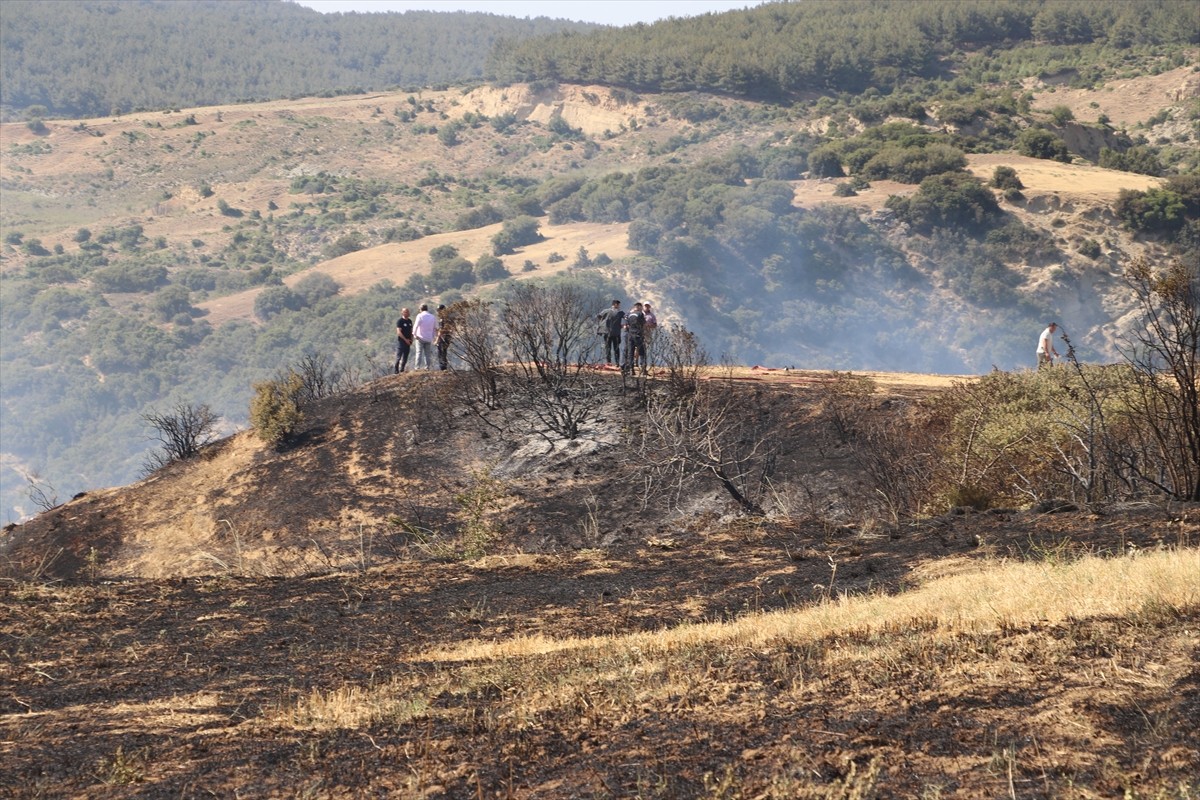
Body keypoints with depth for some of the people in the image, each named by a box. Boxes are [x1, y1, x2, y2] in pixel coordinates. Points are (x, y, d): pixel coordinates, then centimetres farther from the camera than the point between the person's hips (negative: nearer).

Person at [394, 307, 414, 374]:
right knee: (399, 357, -8)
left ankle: (402, 370, 13)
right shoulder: (400, 321, -8)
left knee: (405, 358, 7)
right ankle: (395, 370, -3)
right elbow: (399, 332, -14)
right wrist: (405, 340, -16)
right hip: (401, 341, -7)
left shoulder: (410, 321, 13)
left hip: (408, 342, 7)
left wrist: (411, 339, 6)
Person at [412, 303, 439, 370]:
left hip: (420, 338, -4)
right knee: (428, 353, 7)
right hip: (429, 339, 4)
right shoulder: (432, 317, 8)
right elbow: (435, 328, 12)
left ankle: (418, 366, -7)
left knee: (419, 352, -2)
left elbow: (416, 326, -16)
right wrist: (434, 336, 21)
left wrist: (414, 334, -6)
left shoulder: (420, 316, -7)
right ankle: (428, 366, 3)